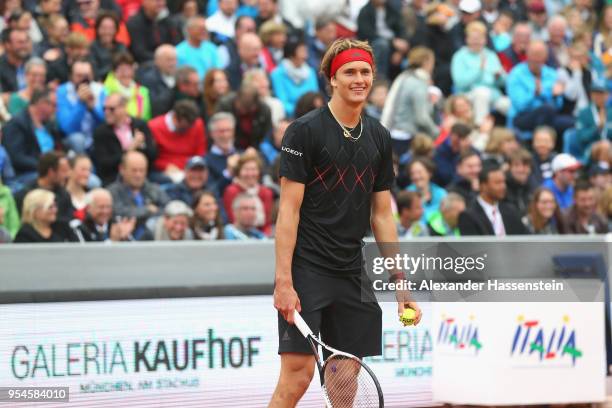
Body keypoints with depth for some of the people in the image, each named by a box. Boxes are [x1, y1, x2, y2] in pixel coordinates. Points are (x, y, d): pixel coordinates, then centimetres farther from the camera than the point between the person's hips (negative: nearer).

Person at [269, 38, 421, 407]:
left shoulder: (378, 138, 12)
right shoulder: (305, 131, -6)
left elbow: (382, 214, 16)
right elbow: (289, 210, -9)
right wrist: (284, 281, -17)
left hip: (353, 273, 6)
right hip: (307, 270, -6)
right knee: (298, 374, -13)